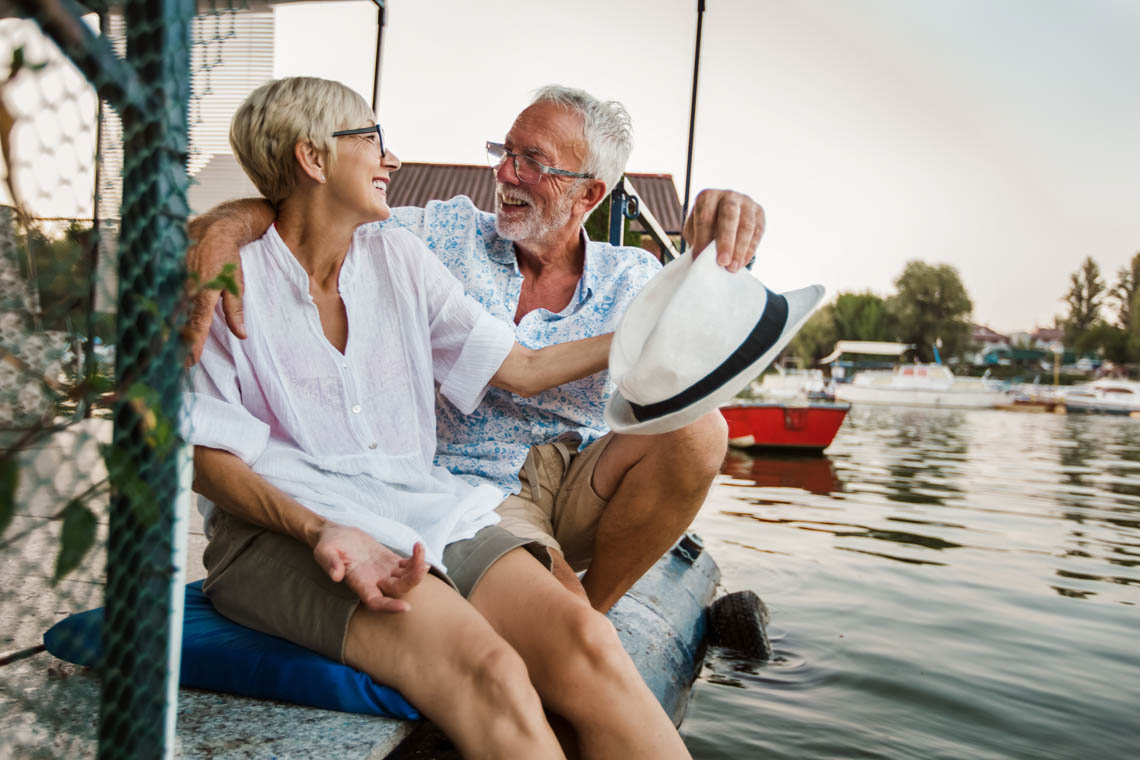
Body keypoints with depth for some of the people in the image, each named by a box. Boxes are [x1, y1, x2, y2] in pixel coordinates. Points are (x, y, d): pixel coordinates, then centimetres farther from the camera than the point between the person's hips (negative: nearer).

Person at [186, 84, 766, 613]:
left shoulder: (631, 277, 2)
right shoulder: (447, 235, 2)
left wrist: (719, 263, -37)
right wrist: (225, 227, -24)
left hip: (584, 484, 3)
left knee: (696, 429, -27)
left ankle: (593, 606, -7)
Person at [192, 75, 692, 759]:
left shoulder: (397, 258, 16)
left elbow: (521, 369, 15)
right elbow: (211, 462, -3)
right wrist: (320, 532, -21)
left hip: (420, 510, 4)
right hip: (282, 529, -4)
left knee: (584, 640, -26)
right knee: (489, 674, -34)